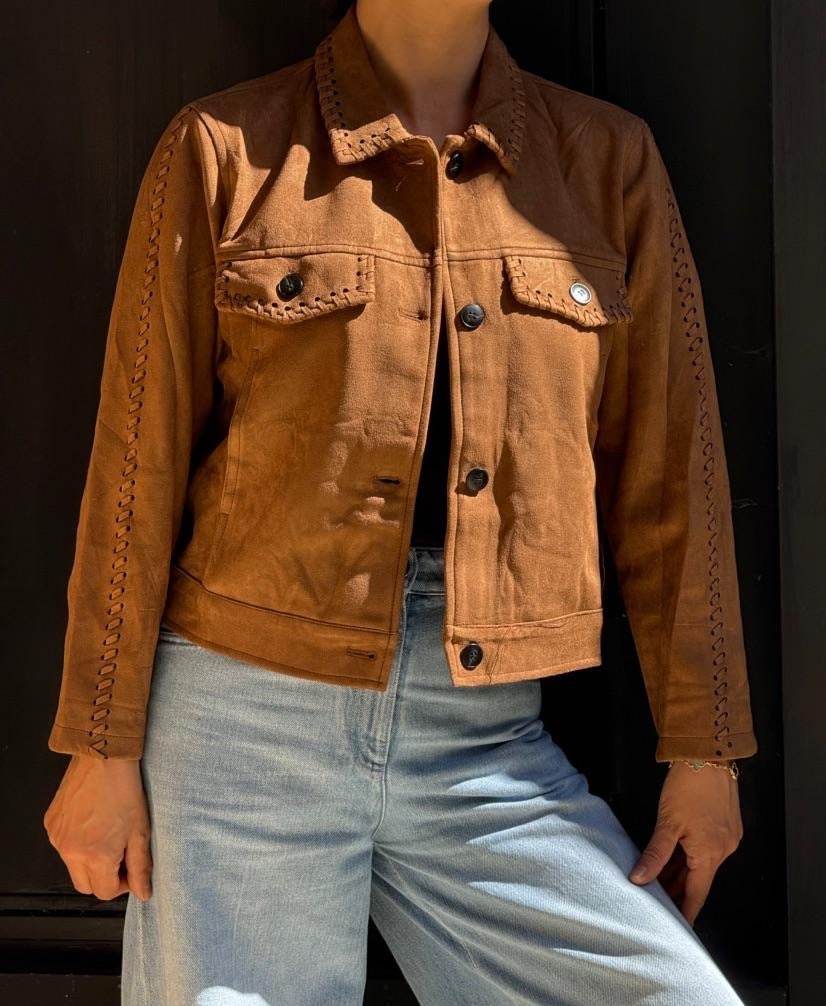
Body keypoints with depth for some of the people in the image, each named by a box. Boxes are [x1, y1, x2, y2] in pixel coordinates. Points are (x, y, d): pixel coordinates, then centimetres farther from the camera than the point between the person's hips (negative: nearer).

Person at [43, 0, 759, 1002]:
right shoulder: (223, 145, 0)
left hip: (488, 742, 2)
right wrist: (104, 747, 1)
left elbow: (669, 468, 5)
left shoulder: (612, 159, 5)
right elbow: (140, 462, 0)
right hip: (249, 718, -1)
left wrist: (703, 747, 5)